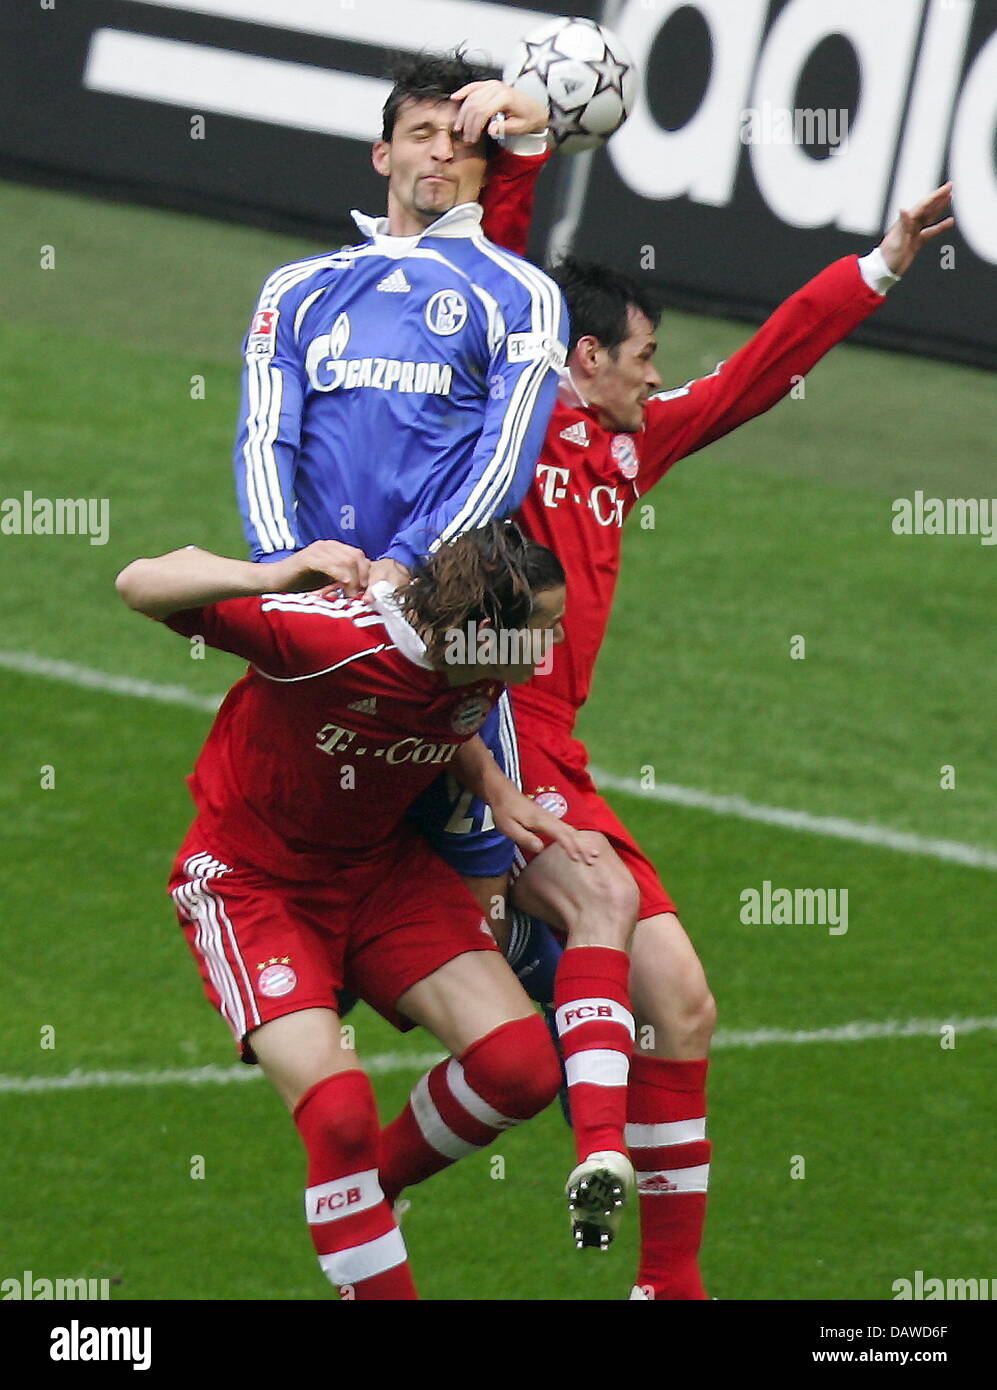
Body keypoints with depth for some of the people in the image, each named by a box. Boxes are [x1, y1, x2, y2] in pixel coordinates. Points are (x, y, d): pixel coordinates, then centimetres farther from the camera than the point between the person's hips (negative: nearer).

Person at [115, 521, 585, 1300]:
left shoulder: (485, 674, -11)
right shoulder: (327, 638, -32)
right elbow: (141, 586, -36)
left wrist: (498, 792, -6)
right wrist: (275, 577, -54)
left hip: (381, 870, 6)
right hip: (249, 879, -6)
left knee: (521, 1064, -9)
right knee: (337, 1107, -25)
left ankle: (369, 1192, 18)